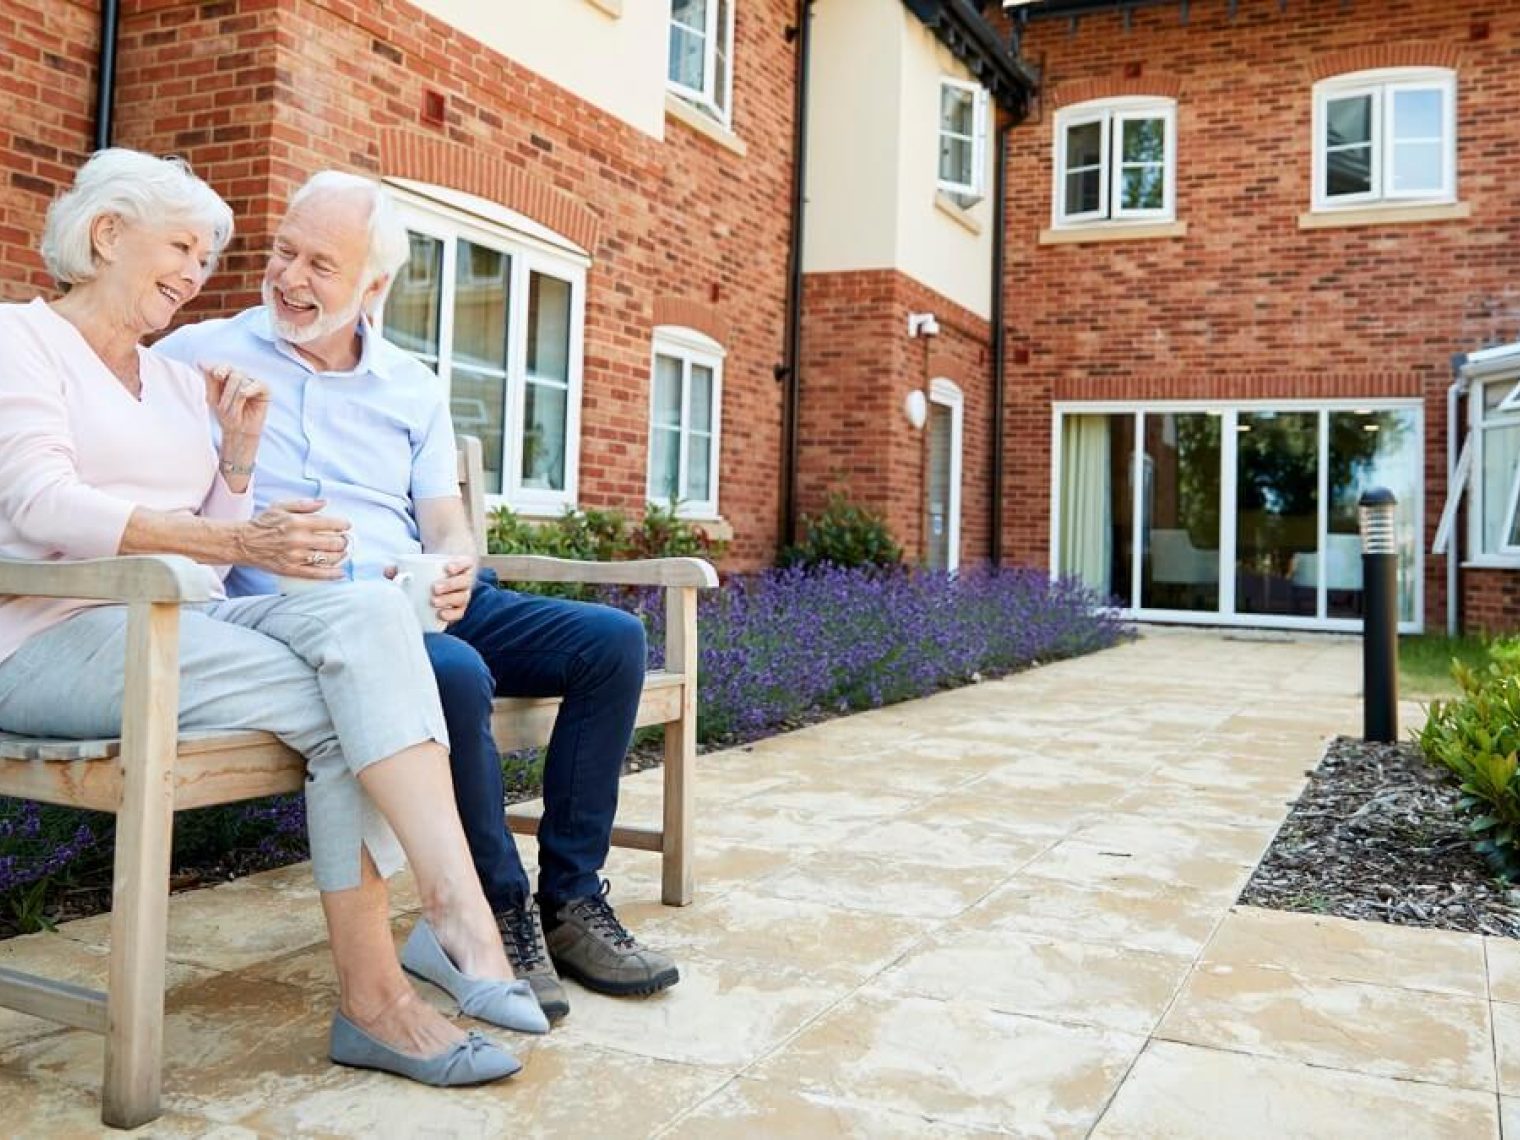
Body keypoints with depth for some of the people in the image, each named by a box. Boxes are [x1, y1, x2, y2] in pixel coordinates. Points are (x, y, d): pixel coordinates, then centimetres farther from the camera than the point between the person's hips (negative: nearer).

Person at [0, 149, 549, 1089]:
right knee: (342, 707, -27)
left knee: (369, 612, -26)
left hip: (183, 622, 5)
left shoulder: (180, 380, 23)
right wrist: (239, 541, -27)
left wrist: (239, 456, 3)